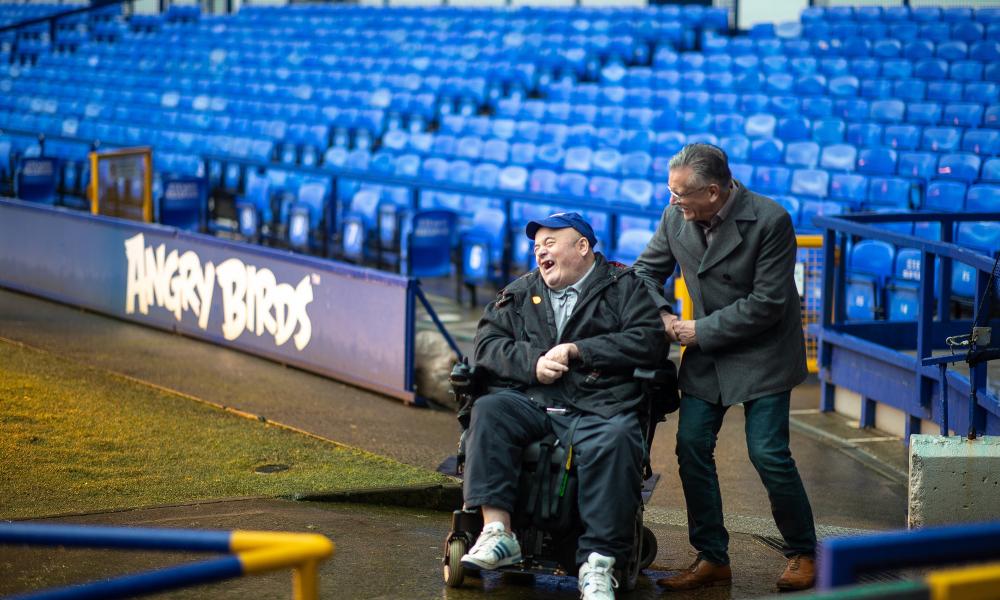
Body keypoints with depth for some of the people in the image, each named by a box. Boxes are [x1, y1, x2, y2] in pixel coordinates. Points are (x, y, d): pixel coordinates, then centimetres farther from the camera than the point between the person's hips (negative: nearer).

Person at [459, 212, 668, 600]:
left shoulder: (624, 286, 12)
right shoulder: (519, 294, 24)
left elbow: (649, 341, -3)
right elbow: (487, 343, 14)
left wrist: (576, 351, -6)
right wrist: (532, 363, -6)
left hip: (599, 406, -3)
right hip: (530, 402, 4)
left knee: (615, 441, -36)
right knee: (488, 412, -26)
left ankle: (598, 563, -36)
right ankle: (497, 533, -33)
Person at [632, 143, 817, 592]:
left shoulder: (770, 221, -20)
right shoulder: (676, 218, -4)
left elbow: (767, 304, -20)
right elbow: (647, 271, 11)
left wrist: (701, 330, -17)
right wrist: (660, 315, -9)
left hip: (760, 354, -5)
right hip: (705, 355, 5)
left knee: (768, 454, -10)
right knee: (691, 447, -1)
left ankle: (802, 552, 11)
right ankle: (712, 559, 11)